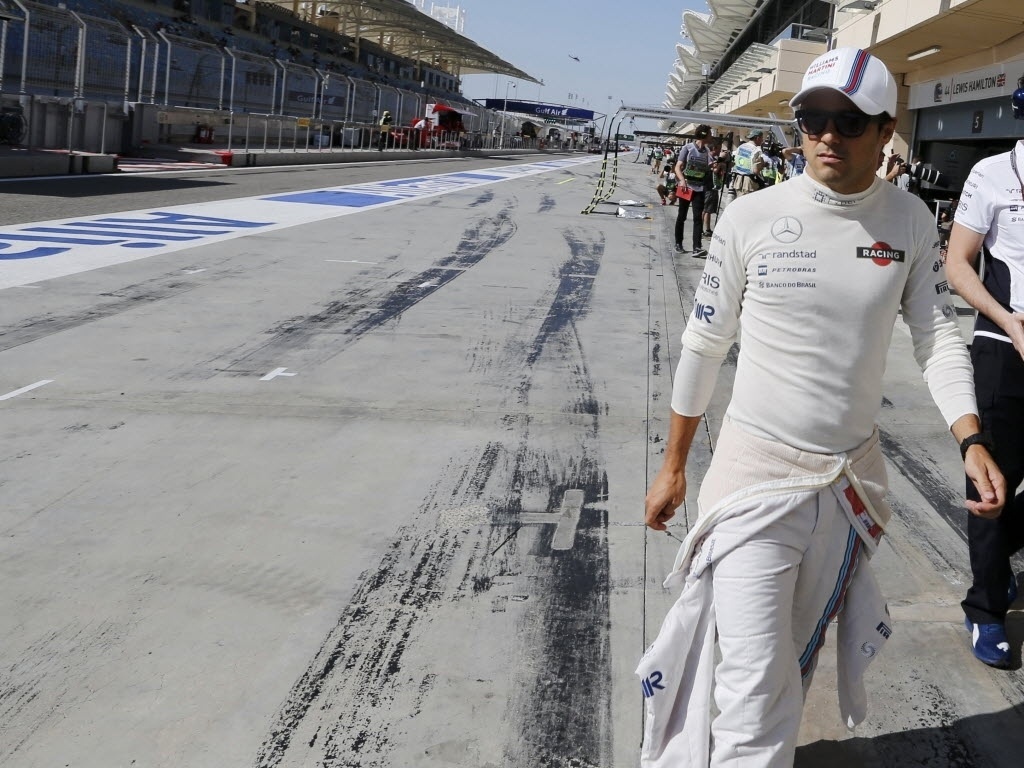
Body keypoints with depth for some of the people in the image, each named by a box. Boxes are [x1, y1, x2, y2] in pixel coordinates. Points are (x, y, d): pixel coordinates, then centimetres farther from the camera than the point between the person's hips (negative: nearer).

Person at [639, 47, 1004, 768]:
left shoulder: (911, 221, -1)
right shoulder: (752, 217, -8)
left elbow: (938, 335, 2)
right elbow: (704, 348, -1)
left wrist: (972, 440, -14)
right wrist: (673, 467, 4)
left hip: (852, 477, 3)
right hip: (756, 468, -3)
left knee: (798, 655, 18)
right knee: (757, 682, -9)